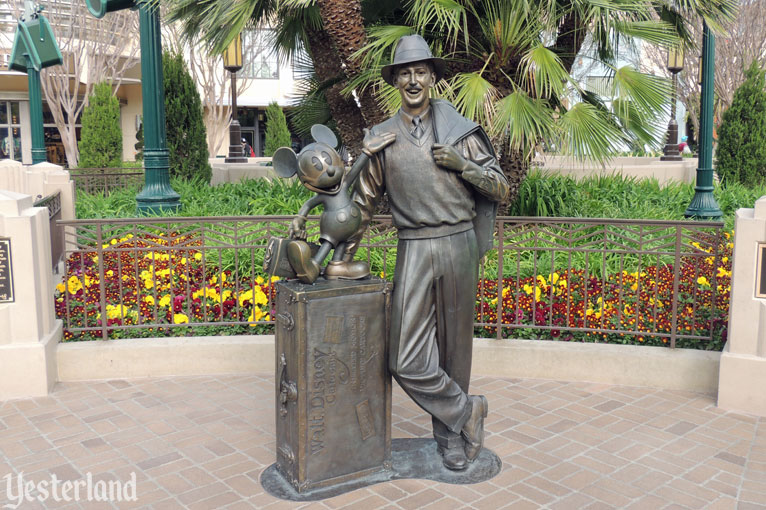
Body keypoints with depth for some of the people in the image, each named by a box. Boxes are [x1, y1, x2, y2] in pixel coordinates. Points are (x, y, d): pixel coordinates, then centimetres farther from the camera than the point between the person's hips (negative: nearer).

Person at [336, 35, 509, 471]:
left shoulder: (459, 131, 6)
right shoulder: (381, 139, 9)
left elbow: (501, 189, 6)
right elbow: (364, 201, 14)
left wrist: (461, 163, -9)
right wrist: (345, 256, 10)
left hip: (459, 244, 0)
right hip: (414, 251, 1)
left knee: (454, 347, 8)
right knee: (407, 360, -9)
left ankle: (451, 435, 26)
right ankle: (466, 412, 14)